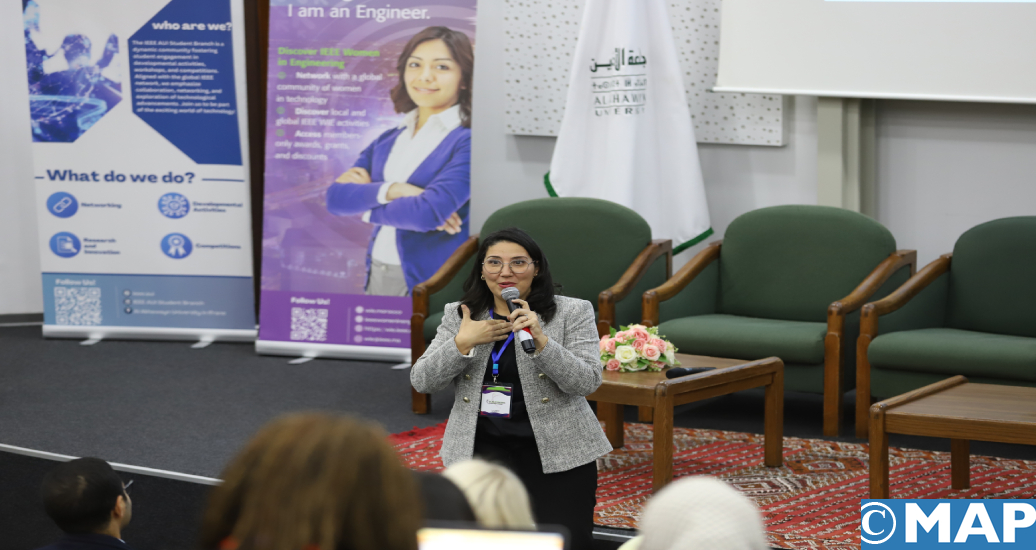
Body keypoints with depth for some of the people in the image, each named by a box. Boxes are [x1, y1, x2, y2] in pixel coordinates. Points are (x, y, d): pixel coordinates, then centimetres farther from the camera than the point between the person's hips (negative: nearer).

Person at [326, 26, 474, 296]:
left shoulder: (468, 141, -9)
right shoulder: (388, 141, 11)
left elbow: (429, 212, -19)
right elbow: (335, 199, 2)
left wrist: (366, 205, -2)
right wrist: (389, 191, -16)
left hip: (434, 285, -6)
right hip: (377, 277, 6)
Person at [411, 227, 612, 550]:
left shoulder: (572, 313, -1)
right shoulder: (458, 315, 7)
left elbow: (587, 382, -11)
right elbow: (422, 381, 2)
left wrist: (540, 341, -23)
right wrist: (464, 342, -12)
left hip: (557, 452, -2)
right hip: (482, 449, 2)